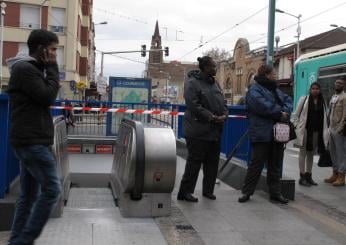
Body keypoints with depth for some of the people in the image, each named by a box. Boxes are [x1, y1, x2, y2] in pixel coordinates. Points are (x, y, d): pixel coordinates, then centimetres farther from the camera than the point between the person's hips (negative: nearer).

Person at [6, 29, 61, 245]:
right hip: (32, 141, -10)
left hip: (30, 140, 10)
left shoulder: (30, 69, 20)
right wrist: (52, 68, -8)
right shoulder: (25, 69, -11)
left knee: (29, 194, 11)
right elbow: (48, 97, -15)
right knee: (52, 189, -10)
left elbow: (43, 99, 24)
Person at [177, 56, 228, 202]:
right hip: (198, 131, -8)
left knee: (212, 162, 12)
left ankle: (208, 190, 25)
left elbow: (223, 102, 18)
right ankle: (185, 191, 6)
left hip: (215, 131, 8)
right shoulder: (192, 83, -11)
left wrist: (224, 115, -2)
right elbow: (194, 105, -19)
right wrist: (212, 117, -20)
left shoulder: (214, 83, 15)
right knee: (194, 162, -3)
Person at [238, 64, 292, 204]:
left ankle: (275, 193, 21)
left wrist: (286, 111, -11)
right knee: (256, 163, -2)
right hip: (262, 134, -8)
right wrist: (280, 113, -16)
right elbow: (262, 105, -23)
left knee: (275, 164, 12)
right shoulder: (255, 90, -7)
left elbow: (288, 100, 10)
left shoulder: (275, 89, 19)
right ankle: (246, 192, 9)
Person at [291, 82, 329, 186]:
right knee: (303, 153, 2)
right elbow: (296, 114, 1)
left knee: (311, 154, 12)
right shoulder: (304, 99, -2)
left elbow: (324, 117, 11)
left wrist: (325, 133, 6)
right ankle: (302, 177, 5)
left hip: (317, 132, 4)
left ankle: (308, 176, 21)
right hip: (305, 130, -4)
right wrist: (297, 126, -7)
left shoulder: (322, 102, 8)